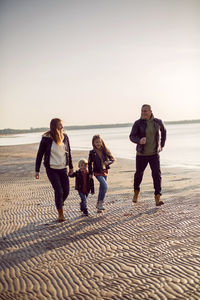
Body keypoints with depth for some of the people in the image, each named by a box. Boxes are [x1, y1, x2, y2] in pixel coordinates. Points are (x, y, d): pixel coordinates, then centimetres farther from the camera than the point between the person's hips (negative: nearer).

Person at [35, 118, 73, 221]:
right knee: (59, 191, -9)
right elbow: (40, 154, -2)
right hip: (51, 169, -4)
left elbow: (68, 152, 13)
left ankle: (60, 204, 35)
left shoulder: (65, 137, 1)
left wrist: (71, 167, 17)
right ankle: (60, 213, 9)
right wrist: (37, 170, -2)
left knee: (66, 191, 3)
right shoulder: (46, 138, -10)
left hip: (63, 169, 4)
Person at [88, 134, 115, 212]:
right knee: (105, 186, -21)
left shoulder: (105, 150, -3)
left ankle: (98, 204, 26)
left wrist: (108, 162, -21)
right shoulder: (92, 152, -7)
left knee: (102, 188, 11)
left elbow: (112, 159, 0)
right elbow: (90, 163, 2)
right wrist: (90, 173, 0)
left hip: (105, 171, 4)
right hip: (97, 172, -4)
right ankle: (101, 203, -13)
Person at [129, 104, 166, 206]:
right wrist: (139, 141, -33)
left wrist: (162, 145, 13)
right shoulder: (138, 123, -8)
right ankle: (136, 192, 41)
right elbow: (132, 136, -12)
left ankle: (157, 198, -10)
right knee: (139, 173, 14)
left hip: (154, 154, 0)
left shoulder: (158, 122, -1)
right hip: (141, 154, 0)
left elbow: (163, 131, 19)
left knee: (157, 174, -12)